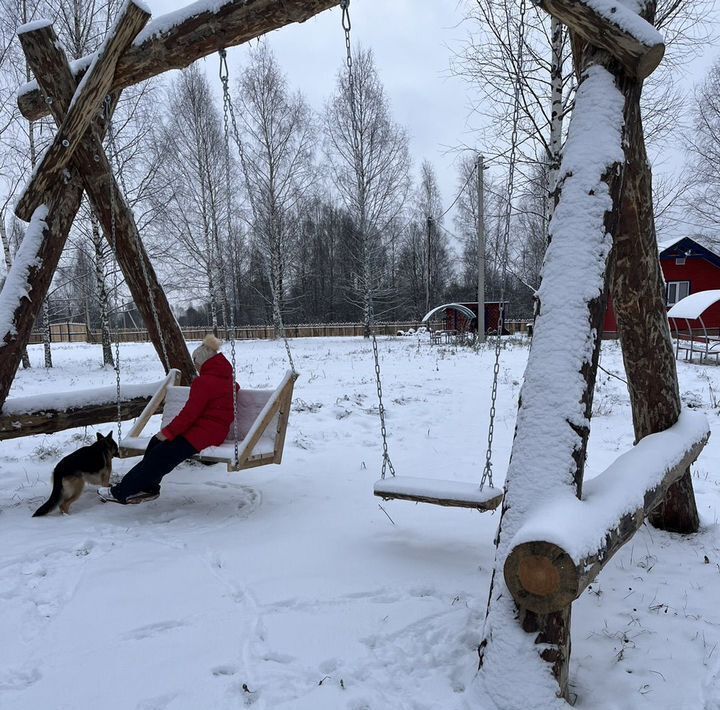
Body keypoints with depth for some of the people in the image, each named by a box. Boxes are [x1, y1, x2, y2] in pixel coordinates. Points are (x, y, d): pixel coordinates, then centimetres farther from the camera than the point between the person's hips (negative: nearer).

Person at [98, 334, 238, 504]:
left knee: (161, 454, -9)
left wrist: (168, 432, -9)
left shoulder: (204, 382, -15)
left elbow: (189, 413, -18)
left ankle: (122, 491, -4)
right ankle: (148, 487, 9)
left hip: (202, 433, -10)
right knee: (156, 442, 9)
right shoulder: (226, 377, 13)